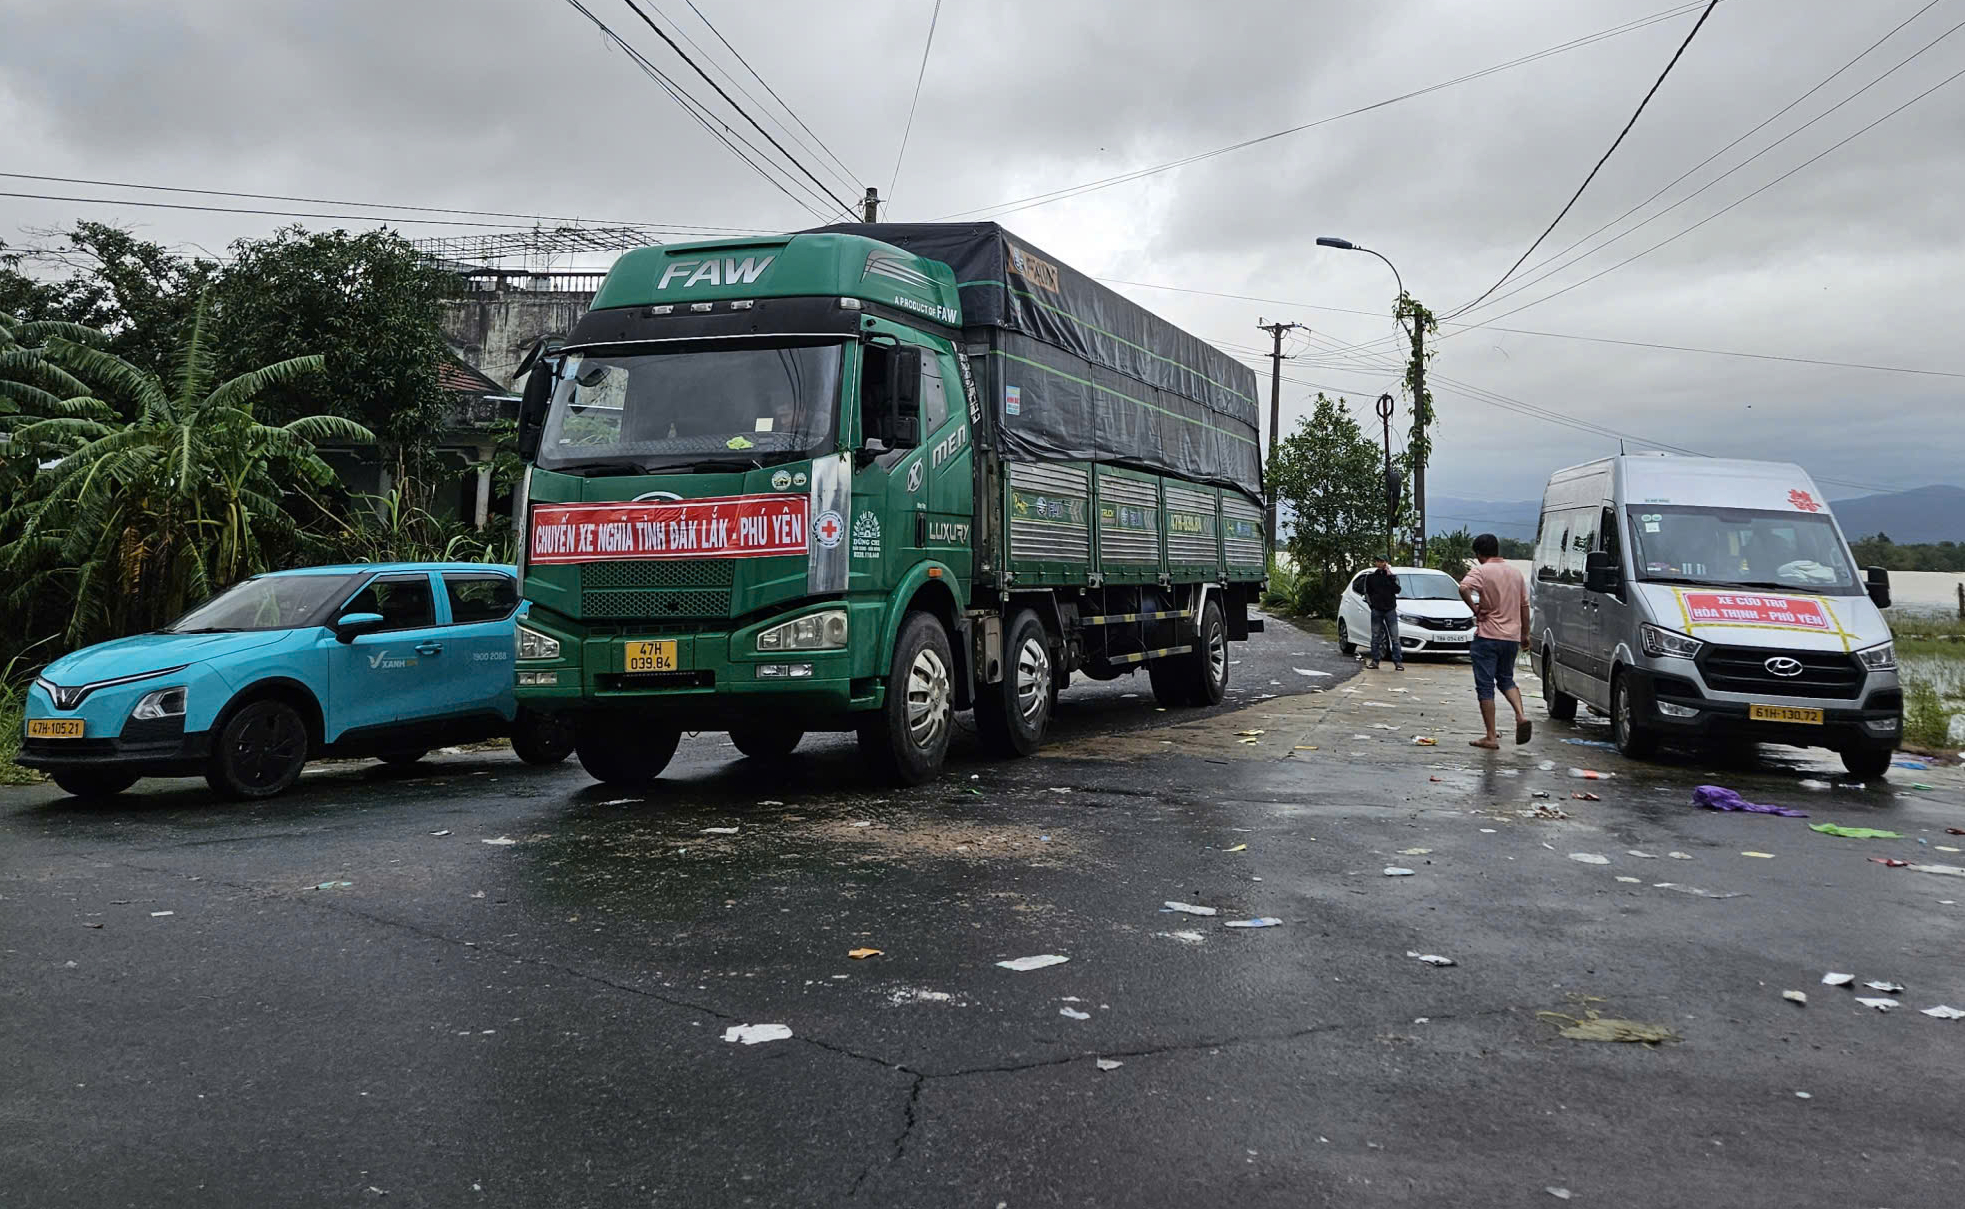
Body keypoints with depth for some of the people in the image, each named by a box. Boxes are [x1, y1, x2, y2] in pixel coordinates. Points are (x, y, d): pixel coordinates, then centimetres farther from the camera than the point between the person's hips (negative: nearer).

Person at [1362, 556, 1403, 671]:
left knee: (1395, 637, -5)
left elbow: (1397, 590, -10)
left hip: (1390, 610, -1)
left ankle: (1398, 661, -5)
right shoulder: (1371, 577, 9)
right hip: (1376, 610, 1)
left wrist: (1390, 575, -12)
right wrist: (1371, 603, 4)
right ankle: (1375, 661, 7)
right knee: (1375, 637, 3)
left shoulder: (1393, 577, 6)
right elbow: (1367, 592, 16)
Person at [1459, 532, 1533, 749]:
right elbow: (1524, 606, 16)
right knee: (1506, 679, 23)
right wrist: (1525, 633, 24)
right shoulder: (1516, 573, 11)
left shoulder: (1480, 571, -9)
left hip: (1487, 636, -6)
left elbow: (1464, 587, -30)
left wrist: (1474, 607, -14)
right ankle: (1521, 716, 0)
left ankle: (1491, 737, 1)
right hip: (1511, 637, 6)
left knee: (1485, 687, 1)